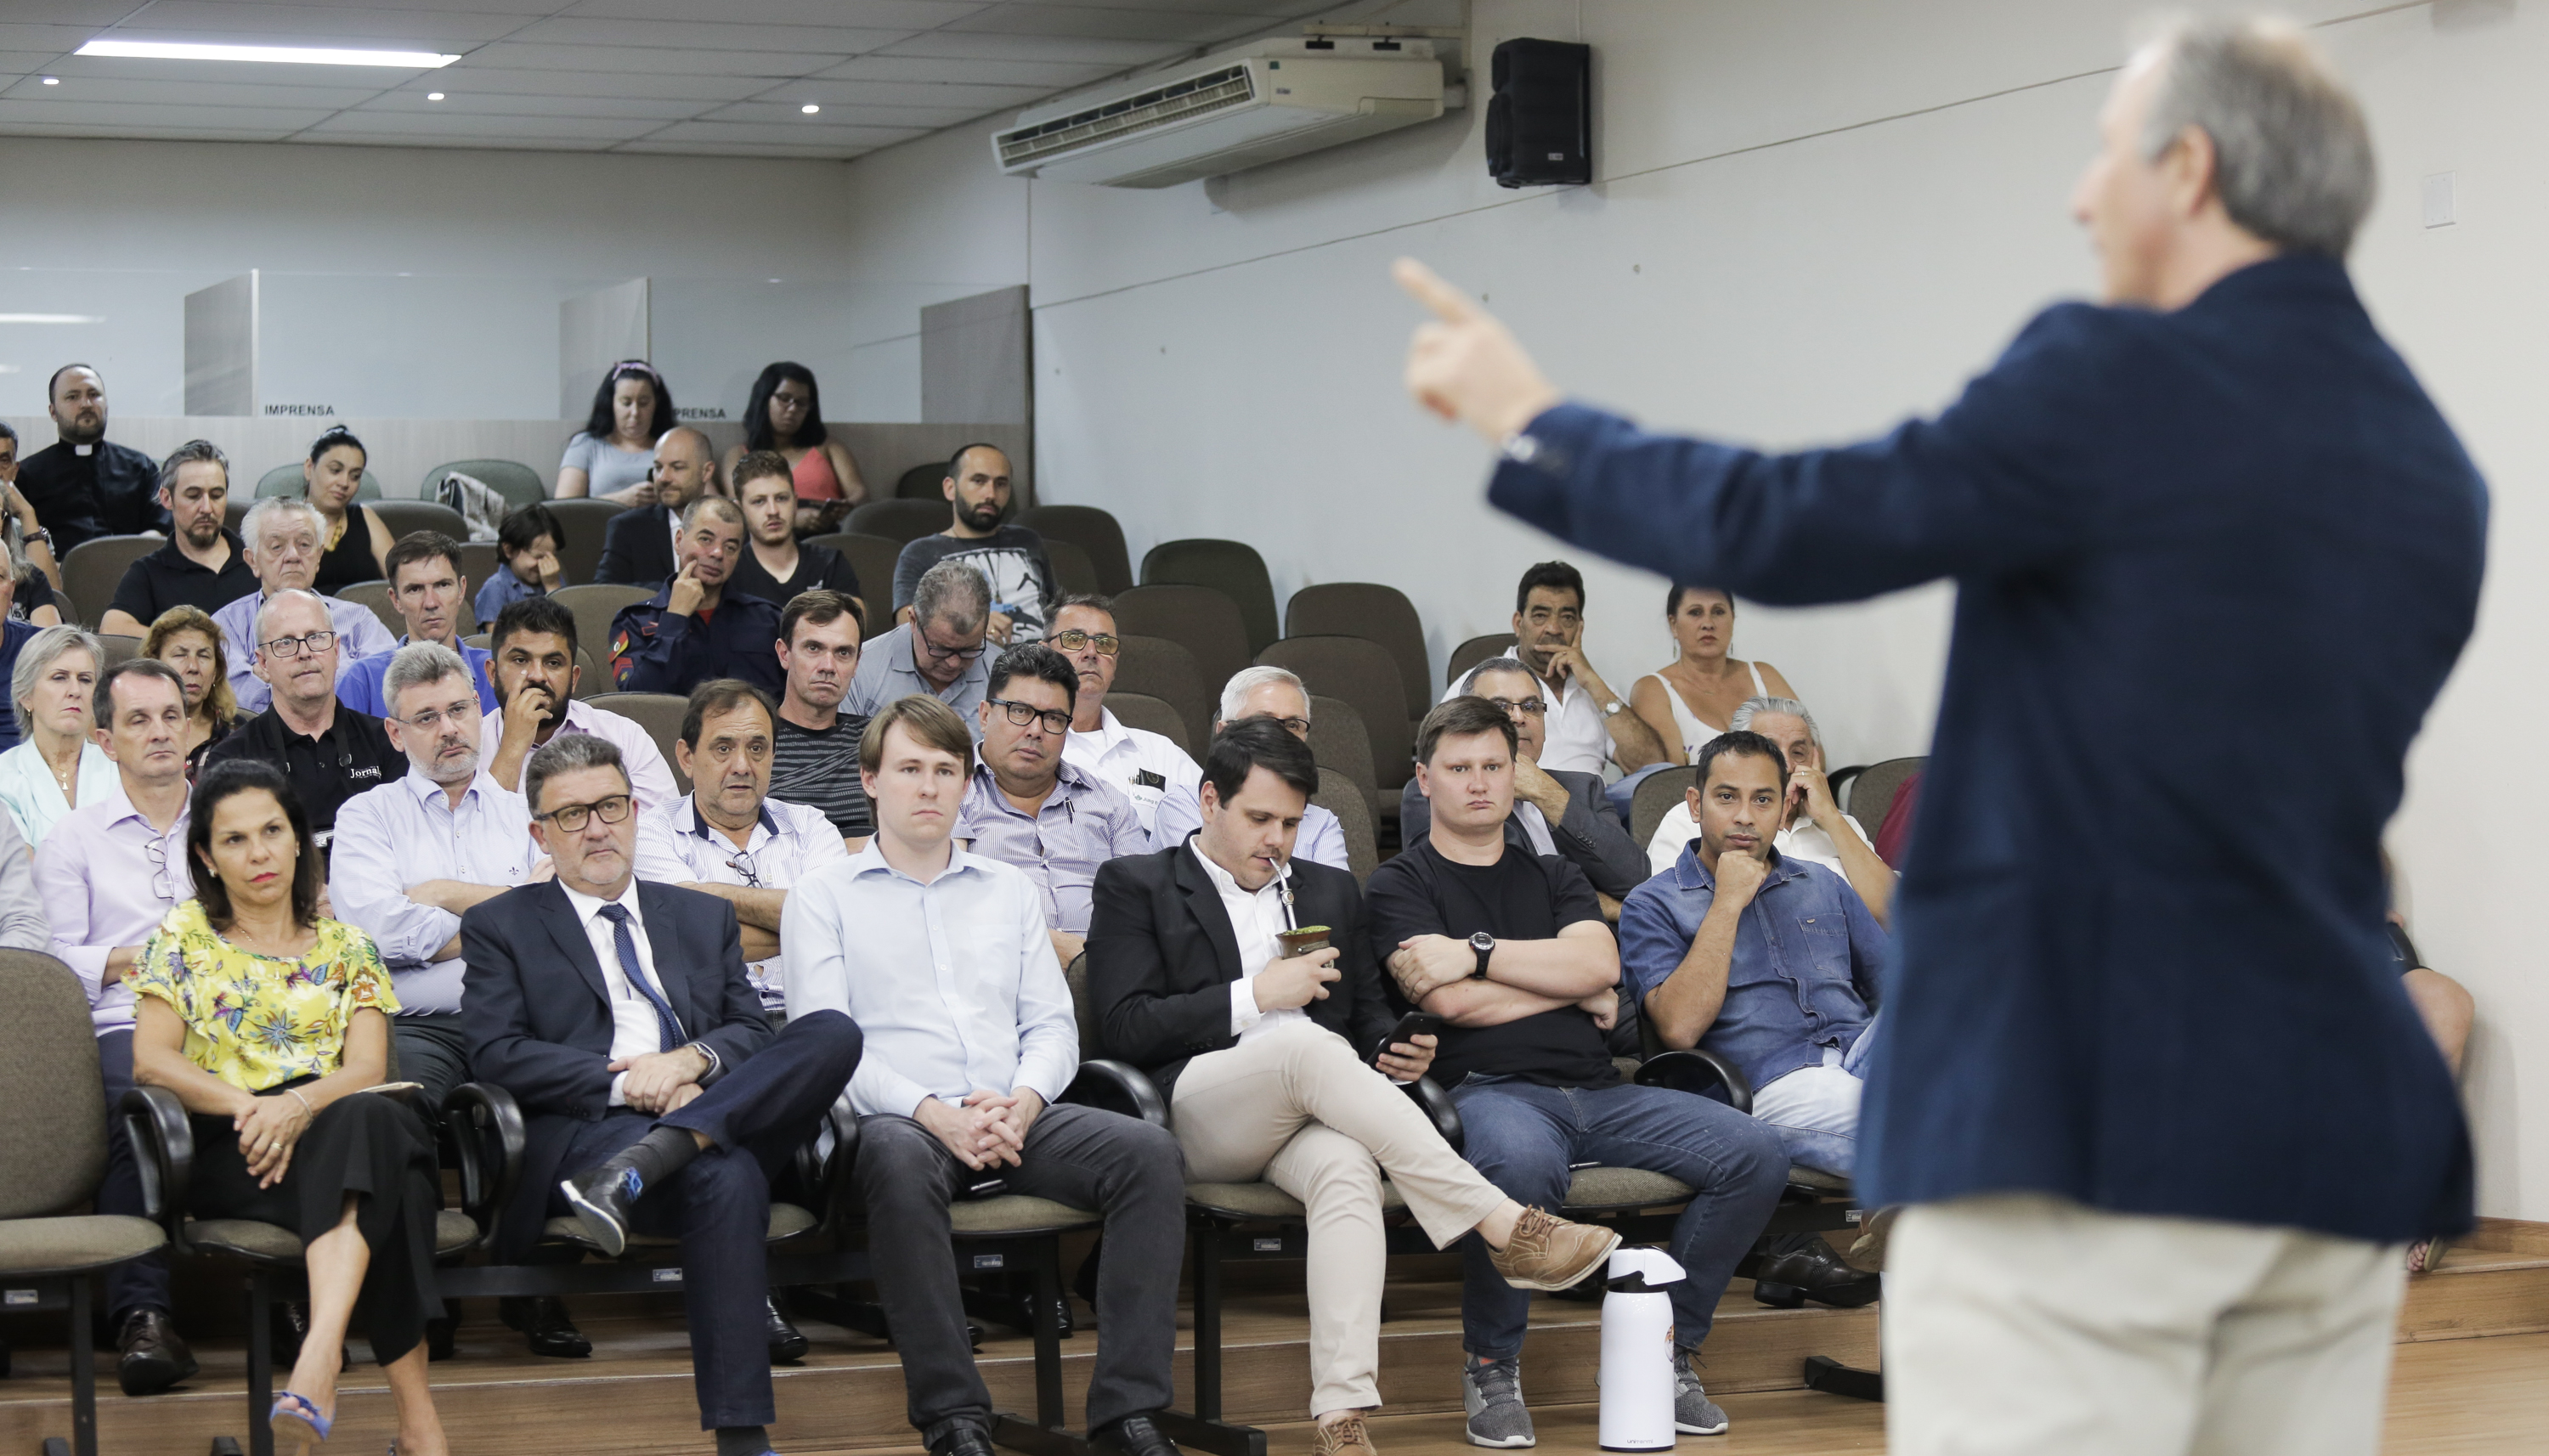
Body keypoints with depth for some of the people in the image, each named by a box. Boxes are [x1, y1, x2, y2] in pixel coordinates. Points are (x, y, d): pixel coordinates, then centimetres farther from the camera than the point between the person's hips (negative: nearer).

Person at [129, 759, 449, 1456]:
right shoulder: (183, 939, 15)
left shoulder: (345, 948, 20)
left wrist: (298, 1105, -20)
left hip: (334, 1128, 2)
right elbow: (152, 1060, 1)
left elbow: (368, 1068, 4)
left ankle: (320, 1358, -58)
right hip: (227, 1153, -2)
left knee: (370, 1120, -39)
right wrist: (247, 1107, -17)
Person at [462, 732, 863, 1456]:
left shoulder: (705, 917, 29)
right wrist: (622, 1082, -11)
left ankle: (638, 1167, -38)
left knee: (833, 1032, -26)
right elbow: (498, 1055, 2)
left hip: (720, 1115, 4)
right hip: (583, 1133, -4)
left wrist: (694, 1059, -7)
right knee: (725, 1176, -38)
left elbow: (753, 1032, 17)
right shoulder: (500, 927, 17)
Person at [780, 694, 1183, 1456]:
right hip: (898, 1117, -4)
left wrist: (1023, 1101, -7)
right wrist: (932, 1113, -16)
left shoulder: (1009, 891, 25)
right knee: (898, 1163, -41)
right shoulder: (822, 897, 12)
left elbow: (1052, 1025, 17)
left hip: (1014, 1118, 4)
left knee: (1149, 1151, -25)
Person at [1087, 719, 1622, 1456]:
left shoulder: (1331, 892, 28)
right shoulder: (1135, 886, 12)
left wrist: (1392, 1050, 3)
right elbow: (1124, 1028, -1)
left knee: (1348, 1169, -36)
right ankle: (1504, 1227, -40)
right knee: (1309, 1045, -36)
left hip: (1314, 1108, 3)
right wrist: (1254, 996, -8)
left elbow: (1368, 1015, 28)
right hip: (1198, 1113, -3)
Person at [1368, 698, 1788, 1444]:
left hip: (1598, 1093, 5)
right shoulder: (1401, 885, 11)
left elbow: (1601, 964, 5)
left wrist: (1477, 950, -4)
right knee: (1523, 1161, -42)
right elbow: (1452, 1002, -6)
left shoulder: (1554, 876, 26)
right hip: (1486, 1092, -5)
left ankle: (1670, 1349, -5)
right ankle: (1491, 1366, -19)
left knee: (1755, 1153, -18)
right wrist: (1575, 990, 5)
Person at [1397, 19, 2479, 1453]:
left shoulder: (2119, 381, -10)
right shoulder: (2439, 471, 13)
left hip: (2091, 1121, -7)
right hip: (2344, 1132, 8)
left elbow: (1775, 529, -7)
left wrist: (1534, 421, 8)